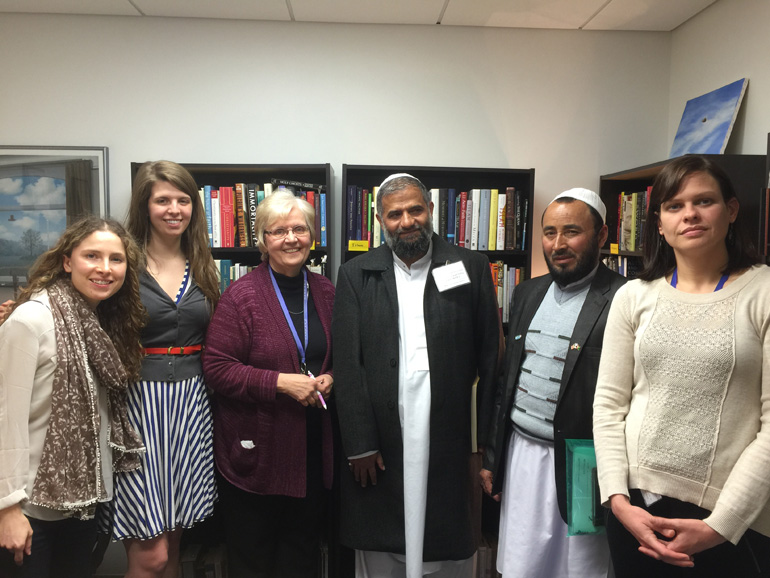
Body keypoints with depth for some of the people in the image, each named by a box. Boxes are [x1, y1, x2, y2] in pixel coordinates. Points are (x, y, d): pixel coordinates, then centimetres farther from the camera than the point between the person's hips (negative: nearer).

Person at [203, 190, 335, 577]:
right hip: (256, 451, -4)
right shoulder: (241, 295, -11)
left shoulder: (325, 291, 5)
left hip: (313, 449, 5)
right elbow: (217, 368, -14)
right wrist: (279, 382, -22)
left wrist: (329, 379, -5)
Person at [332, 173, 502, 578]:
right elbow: (348, 366, 0)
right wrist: (360, 447, -4)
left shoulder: (471, 268, 3)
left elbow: (490, 358, 2)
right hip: (380, 448, 1)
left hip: (450, 448, 0)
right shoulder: (356, 276, 4)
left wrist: (488, 440, 0)